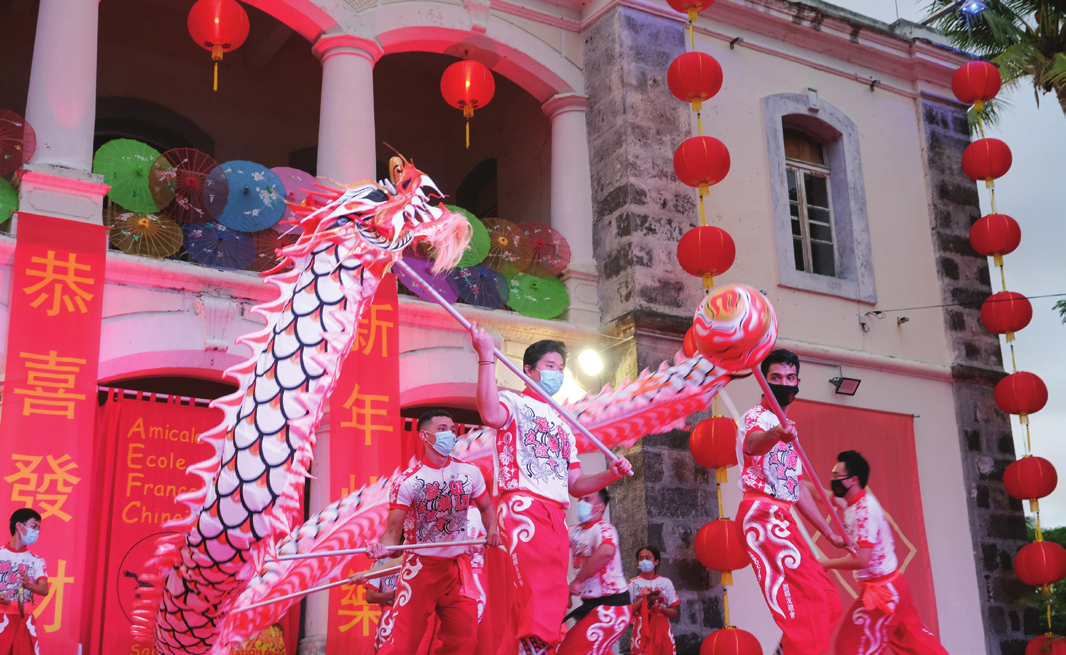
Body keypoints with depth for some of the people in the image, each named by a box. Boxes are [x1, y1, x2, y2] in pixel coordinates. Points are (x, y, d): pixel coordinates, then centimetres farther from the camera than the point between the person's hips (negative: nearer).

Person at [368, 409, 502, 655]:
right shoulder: (407, 481, -9)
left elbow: (486, 507, 17)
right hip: (420, 567, -4)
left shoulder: (470, 472, 2)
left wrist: (491, 529, -4)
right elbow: (394, 530, -11)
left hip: (458, 566, 4)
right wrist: (383, 546, -34)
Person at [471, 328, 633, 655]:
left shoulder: (562, 426, 30)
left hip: (557, 517, 7)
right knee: (538, 591, -23)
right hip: (523, 506, -7)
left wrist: (611, 475, 7)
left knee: (554, 600, 2)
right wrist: (486, 358, -19)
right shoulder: (513, 402, 10)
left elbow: (576, 485, 25)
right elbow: (491, 415, -18)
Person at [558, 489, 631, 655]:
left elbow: (606, 552, -38)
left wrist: (577, 581, -31)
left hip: (611, 607, -8)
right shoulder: (575, 531, 9)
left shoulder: (603, 529, -16)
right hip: (592, 605, 8)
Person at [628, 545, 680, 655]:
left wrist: (662, 609, -12)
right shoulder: (633, 583, 4)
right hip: (642, 633, -1)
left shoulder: (666, 582, 7)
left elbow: (675, 612, 8)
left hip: (662, 631, 1)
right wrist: (644, 598, -12)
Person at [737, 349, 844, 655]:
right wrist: (776, 434, -53)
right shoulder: (757, 417, -4)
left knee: (826, 602, 8)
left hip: (783, 518, 9)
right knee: (808, 597, -20)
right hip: (762, 513, -9)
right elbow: (752, 444, -30)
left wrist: (829, 532, 25)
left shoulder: (787, 429, 23)